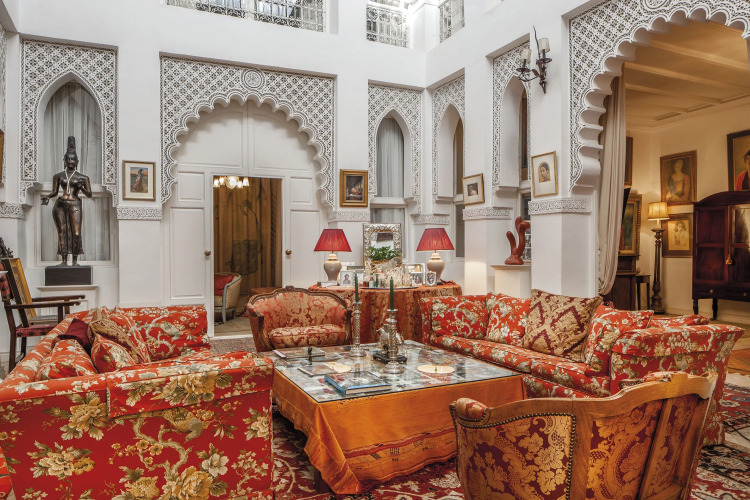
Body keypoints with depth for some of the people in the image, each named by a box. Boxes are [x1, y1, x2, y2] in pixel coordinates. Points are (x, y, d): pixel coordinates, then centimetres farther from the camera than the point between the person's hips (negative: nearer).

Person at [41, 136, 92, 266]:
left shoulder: (83, 177, 8)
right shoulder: (58, 176, 14)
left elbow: (89, 194, 6)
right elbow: (54, 192, 16)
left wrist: (81, 188, -12)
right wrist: (47, 197, -3)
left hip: (75, 205, -2)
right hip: (60, 205, 2)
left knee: (76, 234, -11)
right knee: (62, 233, 0)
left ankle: (75, 261, -4)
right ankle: (64, 261, 3)